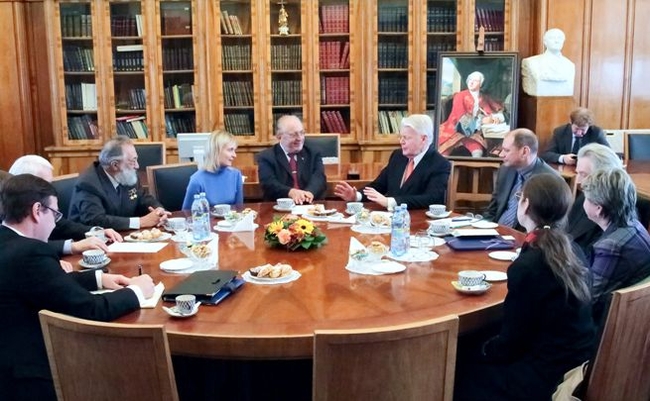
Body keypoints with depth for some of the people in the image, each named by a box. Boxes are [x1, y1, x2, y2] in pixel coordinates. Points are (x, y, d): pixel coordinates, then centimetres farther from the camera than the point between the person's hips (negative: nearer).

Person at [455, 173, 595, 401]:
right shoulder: (572, 250, -1)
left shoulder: (528, 266, -25)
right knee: (471, 351, 21)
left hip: (547, 375, -8)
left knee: (460, 361, 11)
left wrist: (484, 349, 4)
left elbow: (510, 343, -16)